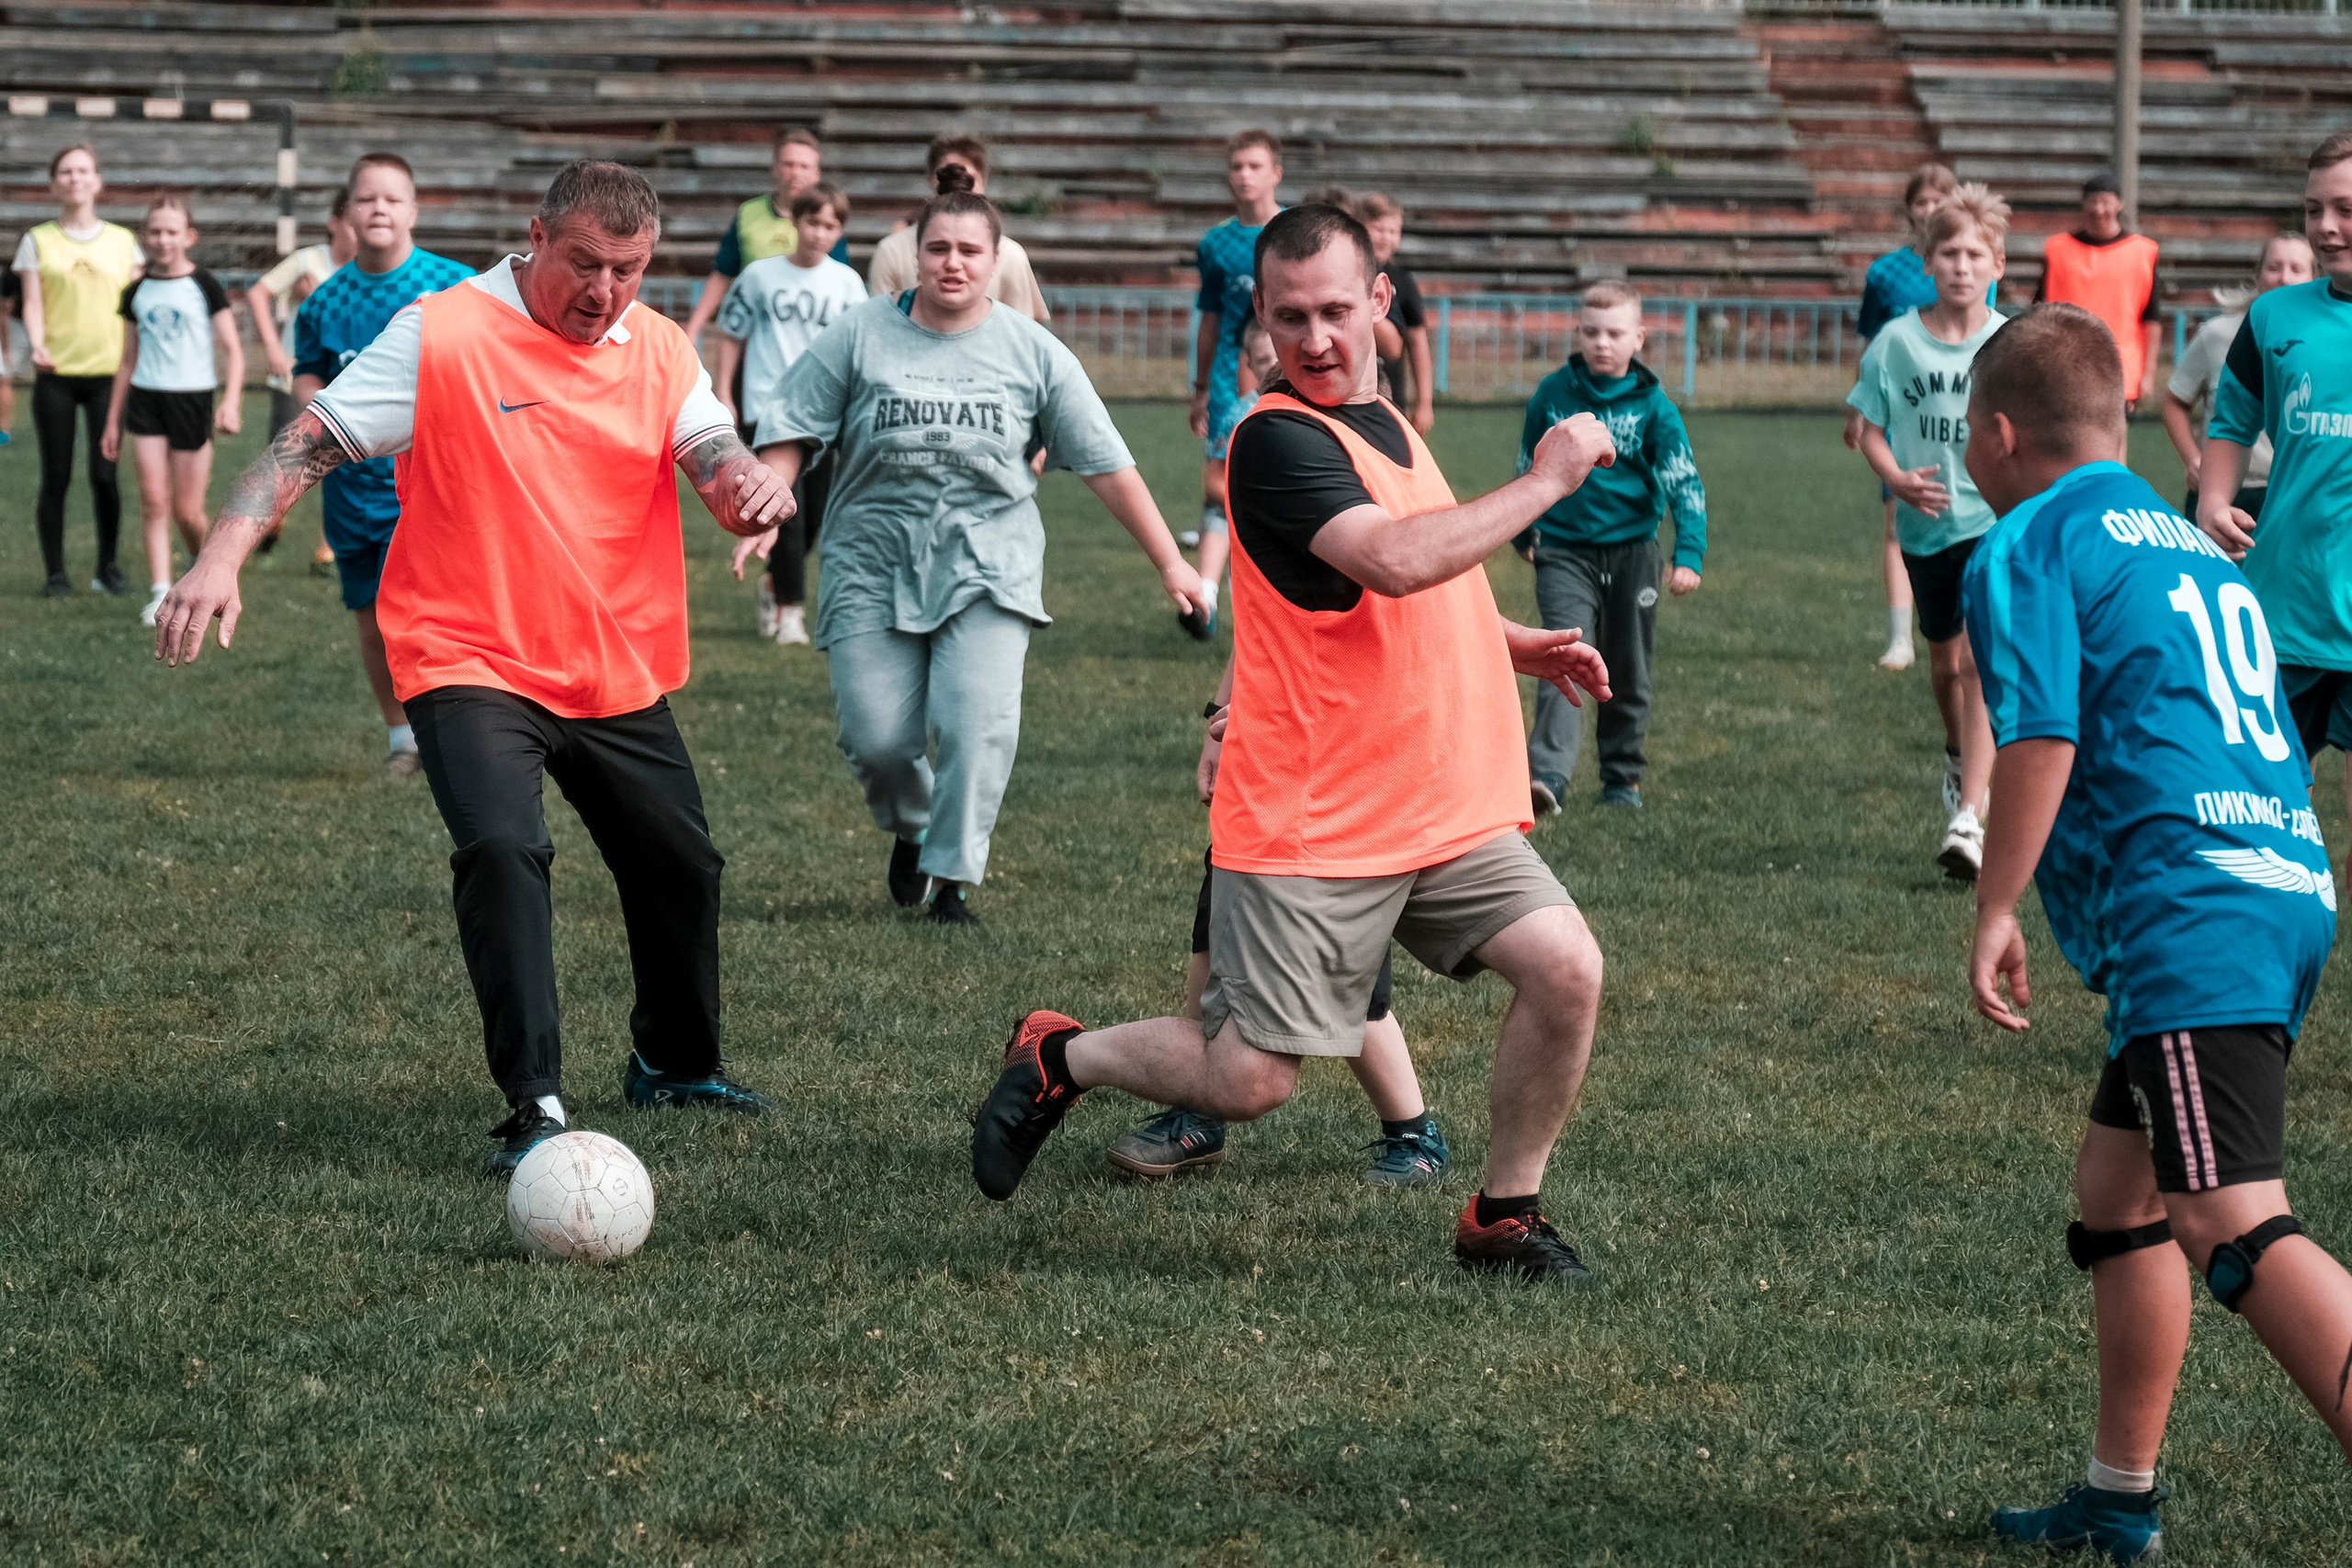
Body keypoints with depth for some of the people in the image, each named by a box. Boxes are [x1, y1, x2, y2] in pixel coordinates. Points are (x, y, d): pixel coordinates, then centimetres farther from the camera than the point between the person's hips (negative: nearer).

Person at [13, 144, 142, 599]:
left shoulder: (122, 241, 10)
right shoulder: (38, 241, 7)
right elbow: (33, 304, 0)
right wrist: (37, 345, -18)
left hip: (108, 372, 1)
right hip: (55, 374, 0)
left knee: (105, 475, -4)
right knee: (57, 477, 0)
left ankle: (109, 567, 11)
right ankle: (55, 573, 8)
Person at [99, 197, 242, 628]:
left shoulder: (204, 286, -2)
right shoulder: (137, 293, 9)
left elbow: (233, 350, -3)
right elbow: (128, 360, 16)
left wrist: (232, 401, -18)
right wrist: (112, 420, 16)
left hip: (192, 399, -3)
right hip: (145, 398, 3)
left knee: (187, 512, 0)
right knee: (153, 499, -9)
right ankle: (160, 593, -10)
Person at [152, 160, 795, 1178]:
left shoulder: (659, 350, 4)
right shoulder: (441, 337, -12)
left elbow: (710, 454, -6)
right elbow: (310, 442, -13)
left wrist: (749, 486, -31)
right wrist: (223, 555, -26)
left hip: (619, 673, 6)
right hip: (470, 663, -6)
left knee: (680, 866, 17)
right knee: (504, 848, -27)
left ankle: (675, 1065, 43)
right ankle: (534, 1109, -25)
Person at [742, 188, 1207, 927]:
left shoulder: (1033, 352, 3)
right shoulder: (860, 336, 2)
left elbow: (1108, 466, 5)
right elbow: (792, 432, 3)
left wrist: (1169, 563, 5)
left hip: (988, 569, 0)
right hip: (874, 568, 0)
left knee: (978, 724, -17)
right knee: (875, 737, -4)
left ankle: (952, 878, -2)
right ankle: (908, 827, 29)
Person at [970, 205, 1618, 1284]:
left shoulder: (1386, 425, 14)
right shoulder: (1278, 440, -14)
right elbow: (1394, 560, -30)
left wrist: (1515, 646, 16)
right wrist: (1546, 480, -20)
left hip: (1448, 811, 7)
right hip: (1307, 829, -7)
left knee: (1566, 968, -9)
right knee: (1251, 1079, -5)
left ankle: (1503, 1217, 7)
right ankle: (1059, 1057, 22)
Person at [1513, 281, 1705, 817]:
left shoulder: (1653, 407, -6)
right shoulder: (1552, 394, -1)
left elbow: (1685, 484, -9)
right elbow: (1529, 466, 15)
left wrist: (1689, 553, -21)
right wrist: (1523, 532, 24)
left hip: (1631, 551, 1)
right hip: (1565, 551, -1)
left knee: (1628, 674, 11)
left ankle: (1623, 776, 26)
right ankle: (1547, 776, -29)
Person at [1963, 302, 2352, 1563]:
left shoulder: (2027, 548, -1)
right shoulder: (2184, 540, 25)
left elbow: (2041, 740, -12)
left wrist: (1996, 912, -5)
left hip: (2189, 912, -10)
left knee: (2232, 1226, -18)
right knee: (2116, 1186, 21)